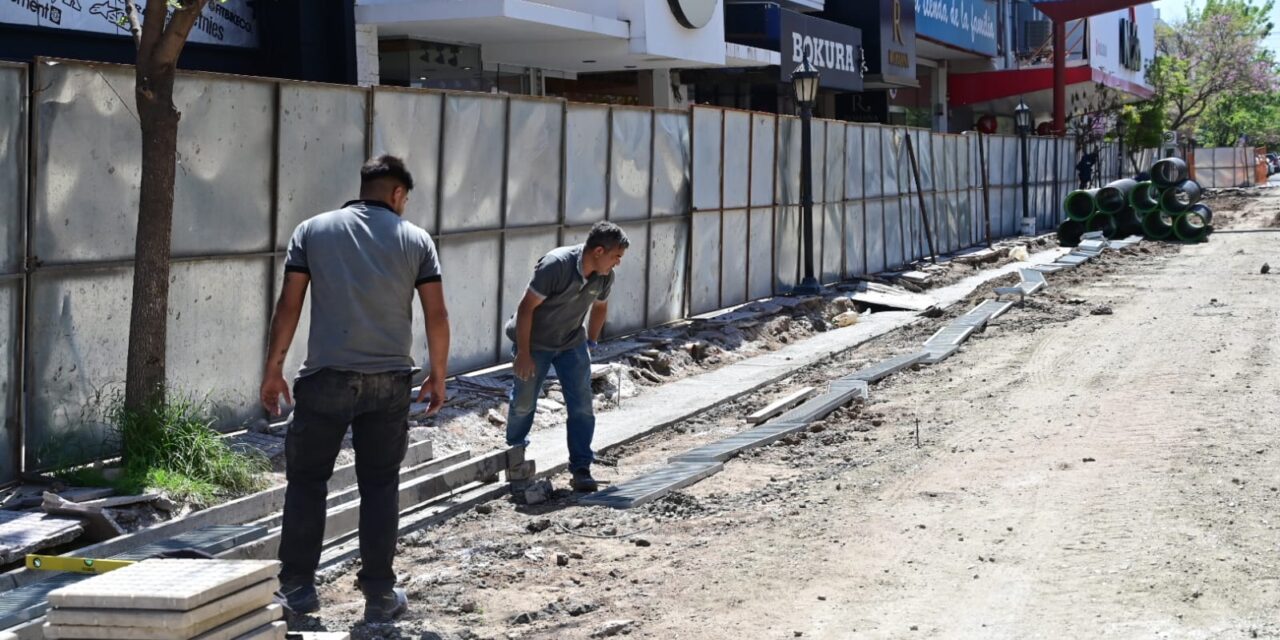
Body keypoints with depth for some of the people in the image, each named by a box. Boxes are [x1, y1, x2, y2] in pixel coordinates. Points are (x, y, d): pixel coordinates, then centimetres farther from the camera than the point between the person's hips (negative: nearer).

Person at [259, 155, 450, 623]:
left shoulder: (313, 231, 5)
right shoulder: (415, 239, 5)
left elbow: (289, 305, 0)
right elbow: (436, 315, 2)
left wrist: (273, 369, 5)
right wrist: (438, 375, 13)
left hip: (326, 377, 0)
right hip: (389, 381, 1)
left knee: (306, 480, 10)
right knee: (380, 486, 8)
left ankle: (297, 586, 12)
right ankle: (380, 594, 10)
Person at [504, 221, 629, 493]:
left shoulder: (604, 277, -10)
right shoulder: (556, 265, -29)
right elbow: (526, 308, -24)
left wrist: (591, 342, 15)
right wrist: (523, 353, -22)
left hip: (572, 343, 5)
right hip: (535, 342, -4)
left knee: (582, 405, -6)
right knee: (523, 402, 9)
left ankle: (581, 468, -1)